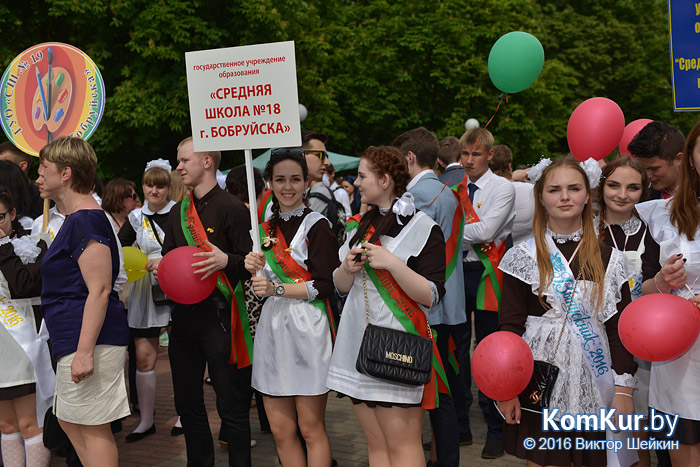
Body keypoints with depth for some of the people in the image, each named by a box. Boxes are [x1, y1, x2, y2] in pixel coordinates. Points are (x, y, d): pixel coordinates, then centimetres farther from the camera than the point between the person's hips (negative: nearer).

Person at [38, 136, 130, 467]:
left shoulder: (86, 219, -17)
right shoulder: (76, 218, 16)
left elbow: (99, 290, -23)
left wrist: (84, 351, -25)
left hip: (89, 340, -11)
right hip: (71, 340, 11)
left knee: (93, 427, -3)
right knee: (69, 420, 18)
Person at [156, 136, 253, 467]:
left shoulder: (231, 209, -8)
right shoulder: (178, 212, 15)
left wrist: (226, 261, -28)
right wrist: (162, 271, 3)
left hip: (219, 315, -7)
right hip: (184, 313, 7)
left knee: (231, 405, -1)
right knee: (187, 402, 15)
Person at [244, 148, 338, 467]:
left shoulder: (316, 225, -4)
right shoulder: (266, 228, 14)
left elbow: (325, 285, -11)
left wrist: (278, 288, -13)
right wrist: (254, 270, -1)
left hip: (308, 329, -6)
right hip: (272, 327, 6)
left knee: (311, 429, 0)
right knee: (281, 431, 8)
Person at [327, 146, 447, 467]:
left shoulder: (423, 228, -5)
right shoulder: (361, 225, 17)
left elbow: (432, 295, -12)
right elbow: (341, 286, 19)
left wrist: (392, 263, -21)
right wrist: (347, 268, -2)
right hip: (358, 341, 7)